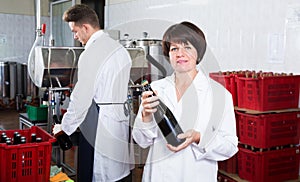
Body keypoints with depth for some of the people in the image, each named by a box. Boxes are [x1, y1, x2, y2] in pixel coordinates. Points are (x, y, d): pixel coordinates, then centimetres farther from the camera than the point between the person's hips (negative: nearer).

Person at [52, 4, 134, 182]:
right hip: (123, 120, 8)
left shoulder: (91, 54, -14)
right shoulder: (120, 49, 11)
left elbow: (81, 97, -14)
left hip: (99, 123, -8)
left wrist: (65, 127, -2)